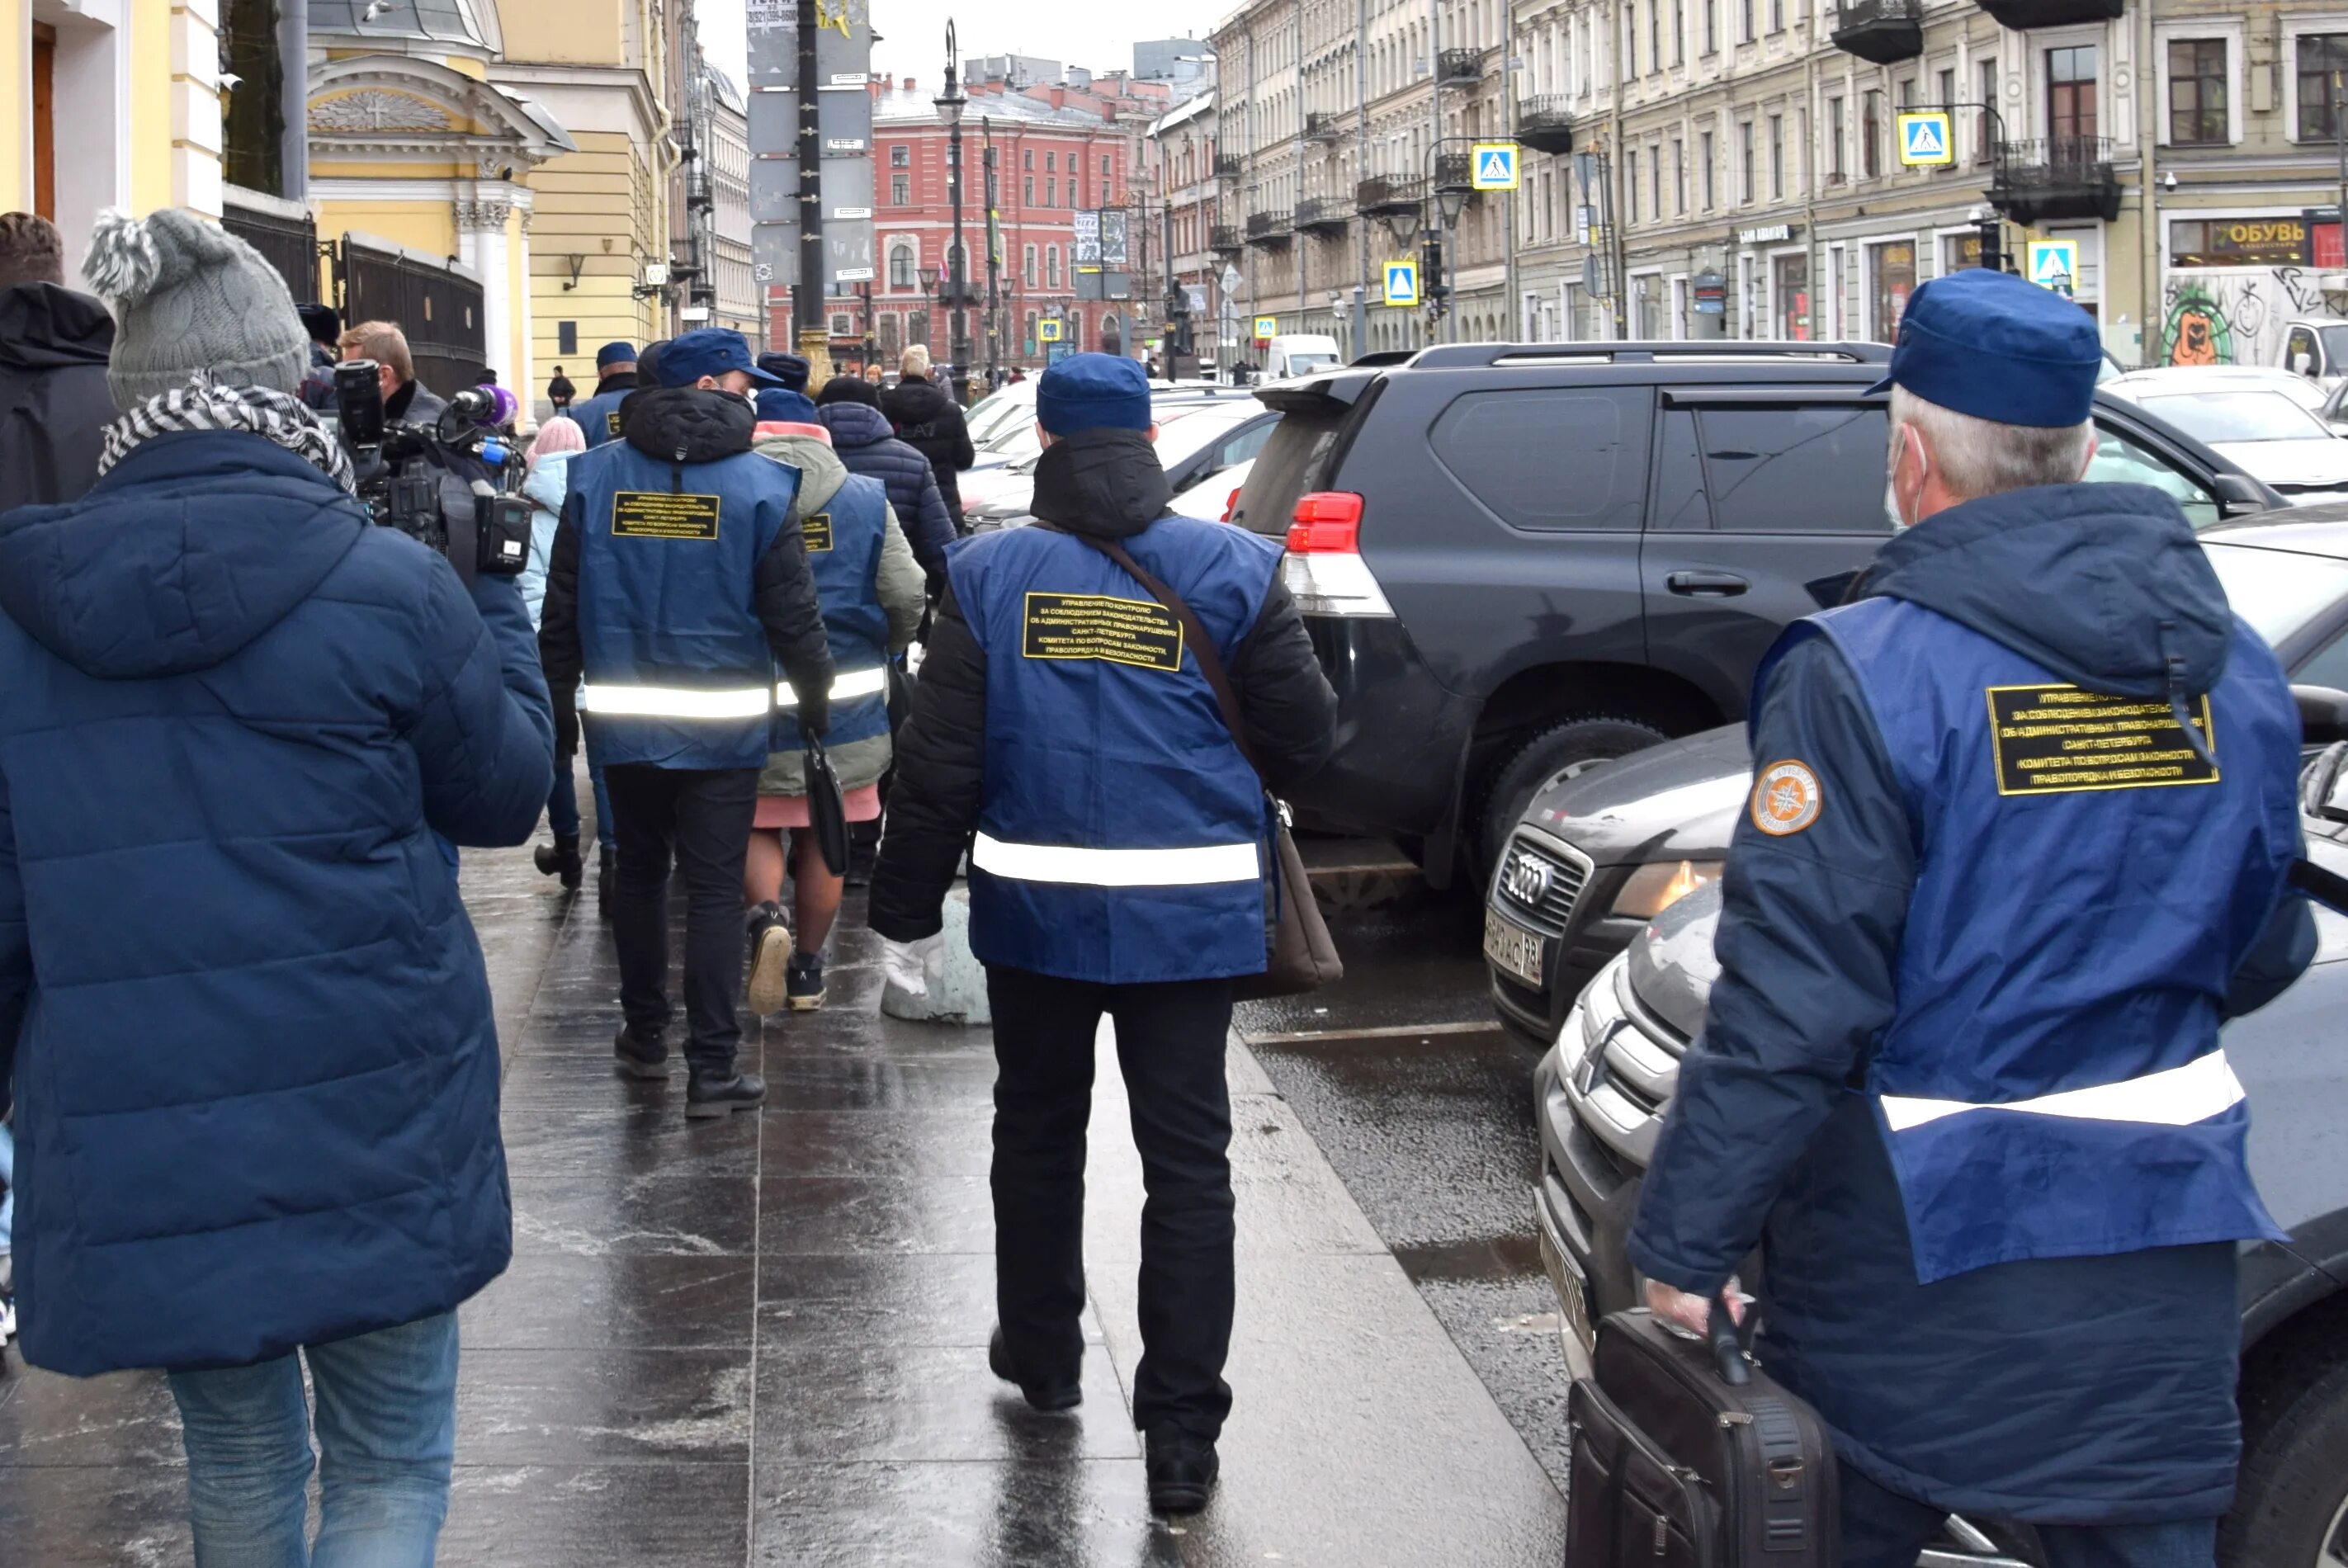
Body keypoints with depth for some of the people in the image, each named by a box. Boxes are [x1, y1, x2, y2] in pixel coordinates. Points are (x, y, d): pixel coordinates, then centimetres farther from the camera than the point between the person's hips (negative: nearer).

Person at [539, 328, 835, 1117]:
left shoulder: (596, 475, 0)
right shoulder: (759, 483, -9)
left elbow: (562, 606, 2)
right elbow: (793, 613, -7)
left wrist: (559, 700, 11)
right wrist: (815, 697, 7)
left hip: (623, 718, 3)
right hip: (724, 724, -3)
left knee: (640, 868, 19)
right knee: (714, 885, 2)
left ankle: (645, 1036, 30)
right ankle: (711, 1066, 1)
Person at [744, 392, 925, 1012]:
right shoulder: (868, 500, -2)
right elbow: (907, 598, -4)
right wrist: (882, 651, 16)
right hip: (847, 707, 1)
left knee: (756, 827, 14)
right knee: (824, 838, 14)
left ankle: (765, 916, -13)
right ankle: (807, 969, 21)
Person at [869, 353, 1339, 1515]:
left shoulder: (991, 575, -5)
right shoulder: (1230, 570, -7)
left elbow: (936, 765, -5)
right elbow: (1303, 742, -3)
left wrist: (904, 915, 4)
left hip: (1036, 905, 1)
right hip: (1188, 913, -1)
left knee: (1037, 1133, 21)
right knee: (1187, 1162, 4)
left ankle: (1039, 1358, 36)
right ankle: (1180, 1436, 2)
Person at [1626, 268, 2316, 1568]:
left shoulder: (1865, 677, -17)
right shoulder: (2234, 667, 3)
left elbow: (1787, 1009, -19)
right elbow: (2260, 956, 13)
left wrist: (1682, 1243, -13)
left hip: (1925, 1241, -4)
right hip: (2160, 1256, 5)